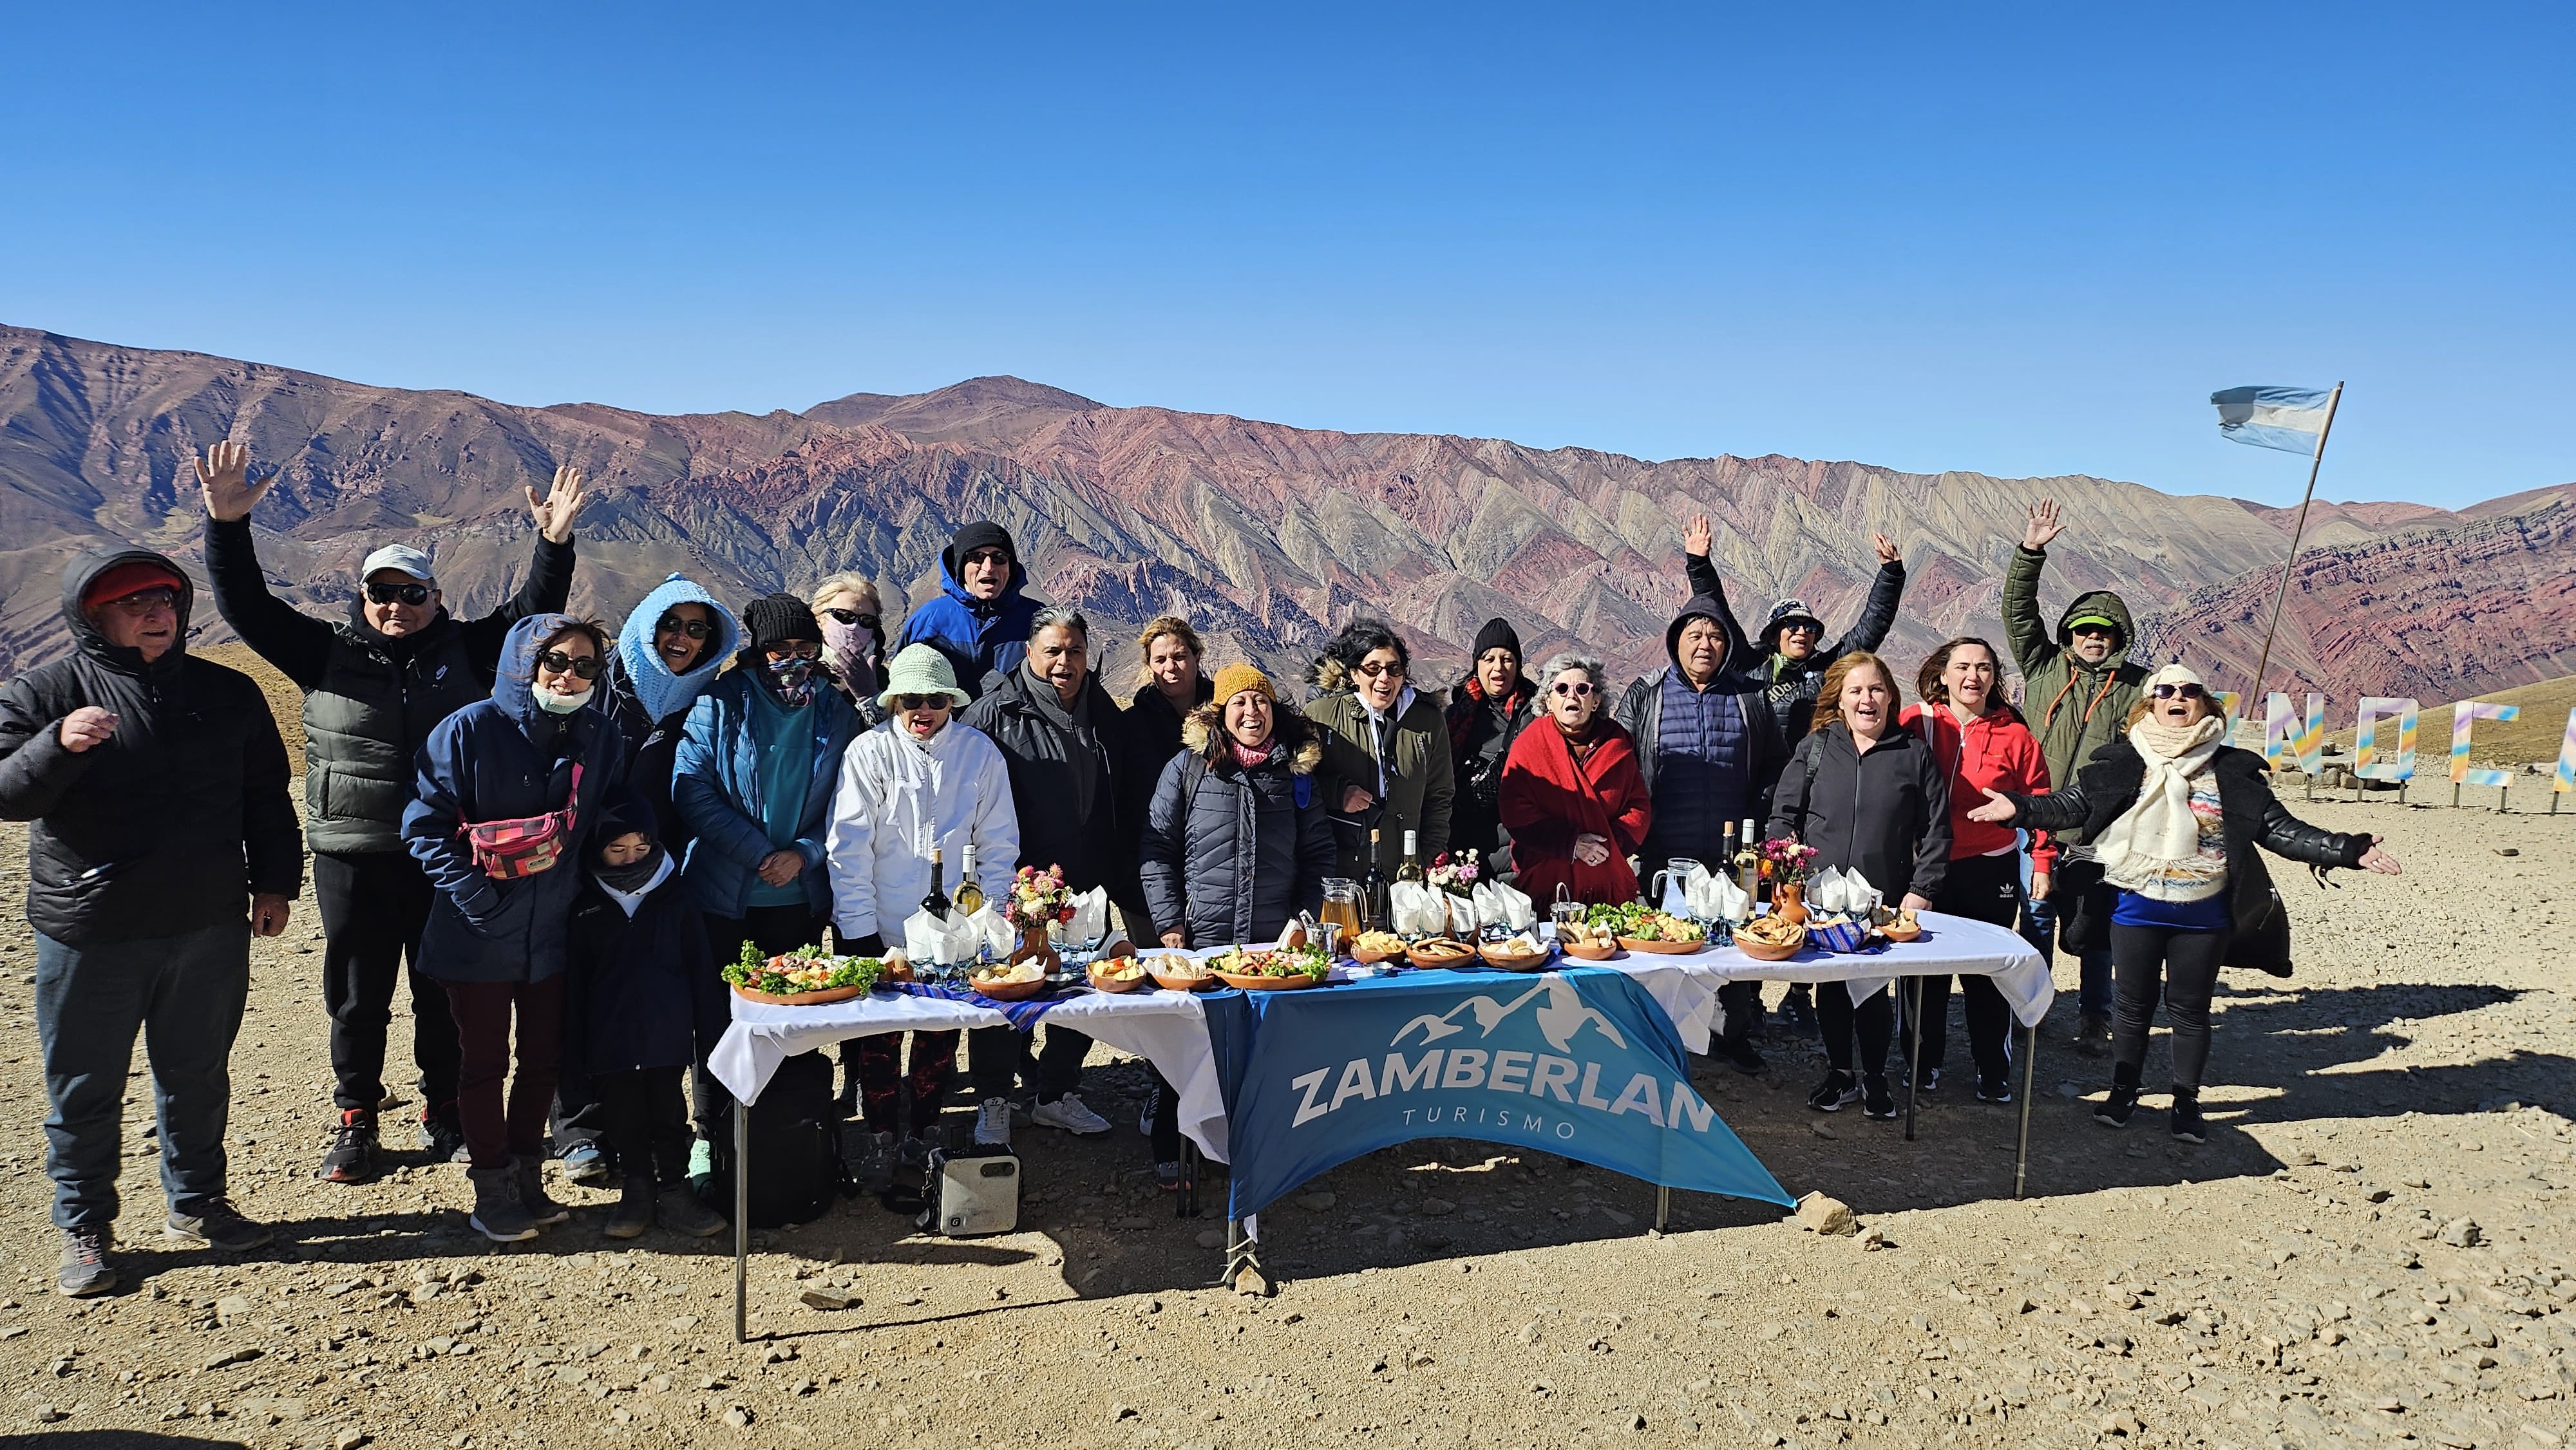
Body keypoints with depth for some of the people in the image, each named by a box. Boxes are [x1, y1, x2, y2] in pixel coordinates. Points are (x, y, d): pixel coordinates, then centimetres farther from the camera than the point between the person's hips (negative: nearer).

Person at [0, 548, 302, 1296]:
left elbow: (266, 795, 14)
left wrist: (274, 883, 10)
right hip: (89, 935, -3)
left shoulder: (227, 692, 6)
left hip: (210, 928, 3)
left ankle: (197, 1204, 30)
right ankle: (84, 1229, 22)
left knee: (198, 1075, 14)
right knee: (84, 1090, 7)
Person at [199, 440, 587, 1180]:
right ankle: (355, 1126, 24)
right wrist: (227, 526, -14)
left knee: (445, 994, 10)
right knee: (357, 998, 9)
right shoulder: (328, 652, 3)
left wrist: (555, 542, -11)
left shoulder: (467, 649, 5)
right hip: (352, 860, 0)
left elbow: (533, 610, 2)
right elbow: (247, 606, -2)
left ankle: (445, 1116, 26)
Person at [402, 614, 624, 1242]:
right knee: (483, 1064, 9)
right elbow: (424, 823, -12)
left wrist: (586, 888, 0)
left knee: (544, 1060, 14)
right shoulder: (472, 729, -12)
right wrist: (474, 892, -19)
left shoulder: (602, 738, 0)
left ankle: (527, 1180, 30)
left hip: (554, 933, 4)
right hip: (479, 937, -4)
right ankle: (493, 1191, 22)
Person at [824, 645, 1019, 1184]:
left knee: (940, 1037, 11)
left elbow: (998, 844, 6)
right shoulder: (870, 751, -6)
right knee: (879, 1039, 5)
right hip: (883, 930, -2)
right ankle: (882, 1144, 20)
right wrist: (861, 932, -10)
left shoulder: (979, 751, 0)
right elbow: (848, 846, -6)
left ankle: (923, 1138, 27)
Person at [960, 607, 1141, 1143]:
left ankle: (1058, 1096, 28)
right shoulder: (994, 714, -7)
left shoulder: (1105, 716, 8)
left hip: (1085, 890, 5)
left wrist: (1129, 892, 12)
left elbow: (1123, 812, 14)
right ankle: (993, 1103, 20)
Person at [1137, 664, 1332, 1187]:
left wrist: (1307, 919, 2)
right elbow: (1157, 849, 1)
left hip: (1277, 941, 2)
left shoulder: (1296, 772, 8)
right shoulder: (1187, 768, 0)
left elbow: (1318, 853, 12)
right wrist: (1168, 922, -6)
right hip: (1201, 939, -2)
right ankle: (1170, 1151, 18)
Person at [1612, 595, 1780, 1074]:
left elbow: (1774, 765, 14)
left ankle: (1734, 1032, 23)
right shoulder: (1644, 697, 3)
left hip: (1732, 855, 1)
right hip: (1664, 855, -1)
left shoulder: (1750, 697, 8)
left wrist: (1756, 821, 5)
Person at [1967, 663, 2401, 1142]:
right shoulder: (2120, 763, -3)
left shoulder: (2233, 770, 0)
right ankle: (2123, 1092, 27)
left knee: (2190, 1010, 11)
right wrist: (2020, 807, -23)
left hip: (2204, 916, 1)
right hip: (2136, 909, -1)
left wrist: (2350, 850, -7)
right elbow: (2068, 805, -6)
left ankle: (2187, 1102, 26)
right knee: (2135, 1005, 11)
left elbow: (2280, 829, 1)